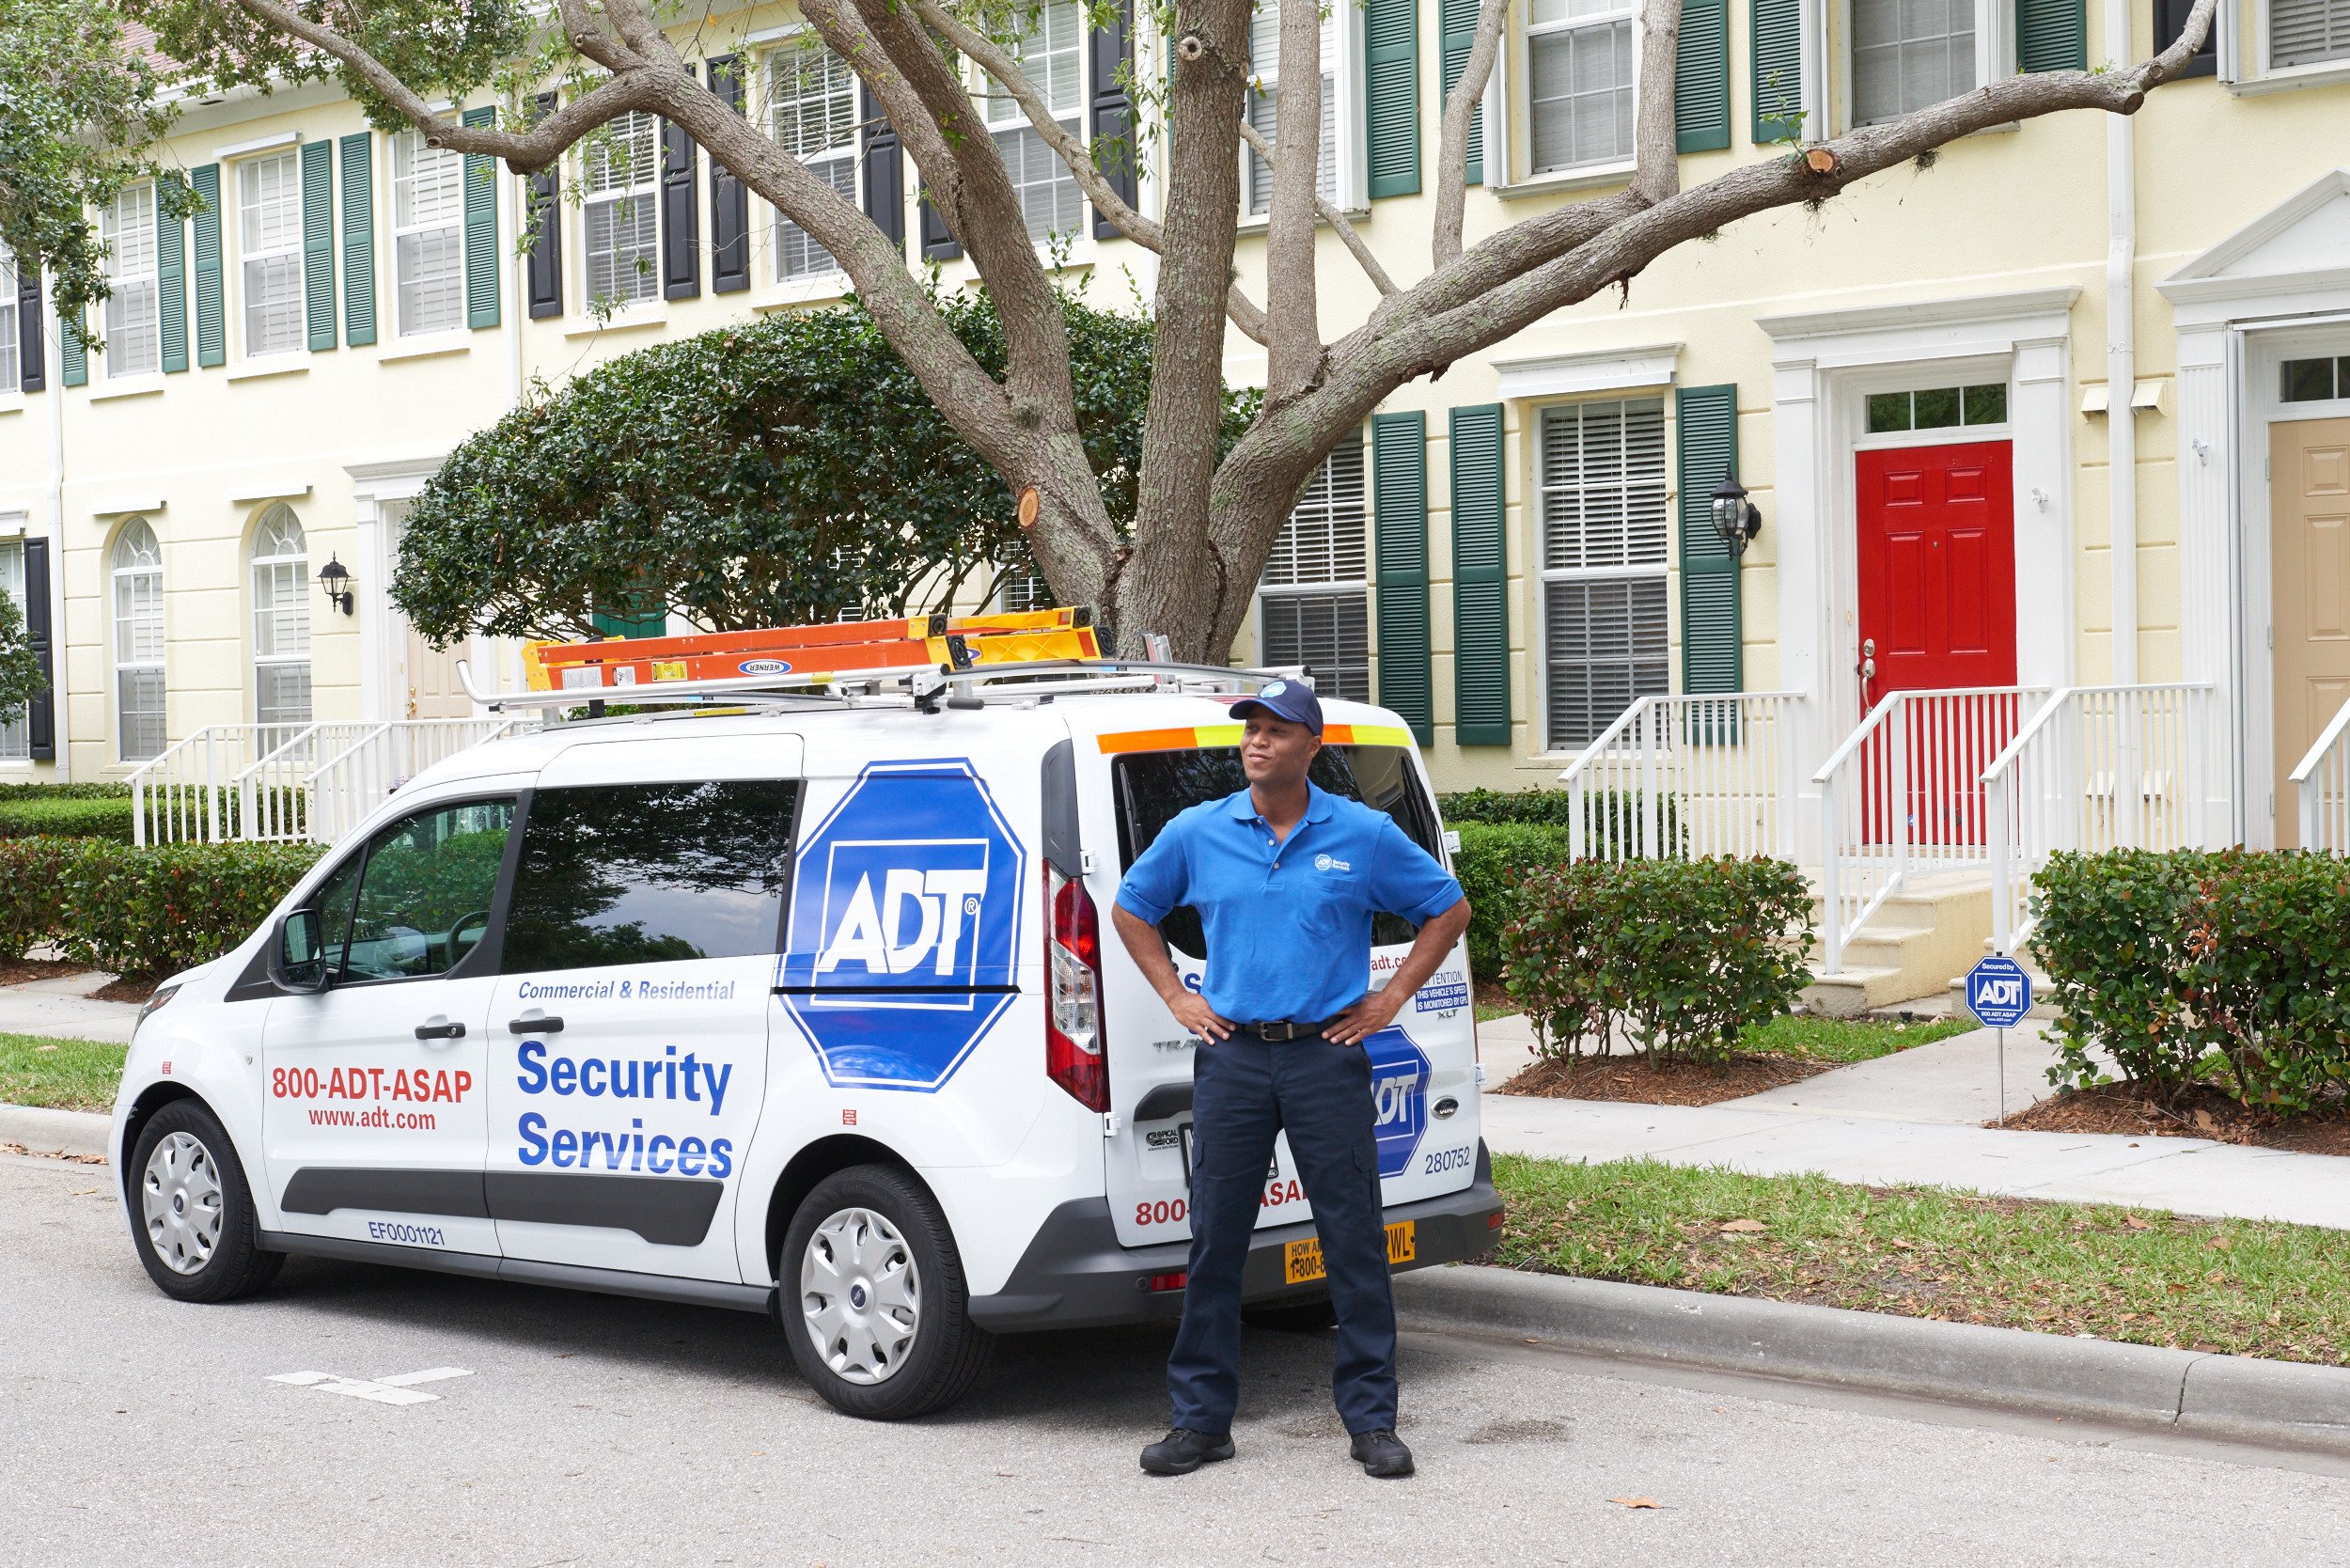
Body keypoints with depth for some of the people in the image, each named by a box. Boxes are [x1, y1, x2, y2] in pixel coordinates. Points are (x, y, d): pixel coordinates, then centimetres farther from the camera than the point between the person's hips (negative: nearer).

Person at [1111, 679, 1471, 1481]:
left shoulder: (1364, 835, 0)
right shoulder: (1197, 833, 4)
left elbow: (1448, 909, 10)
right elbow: (1131, 908, 18)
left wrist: (1390, 999, 3)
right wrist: (1176, 997, 9)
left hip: (1328, 1055, -1)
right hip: (1232, 1057, 2)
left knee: (1355, 1240, 1)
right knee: (1214, 1241, 4)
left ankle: (1372, 1421, 10)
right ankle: (1200, 1419, 14)